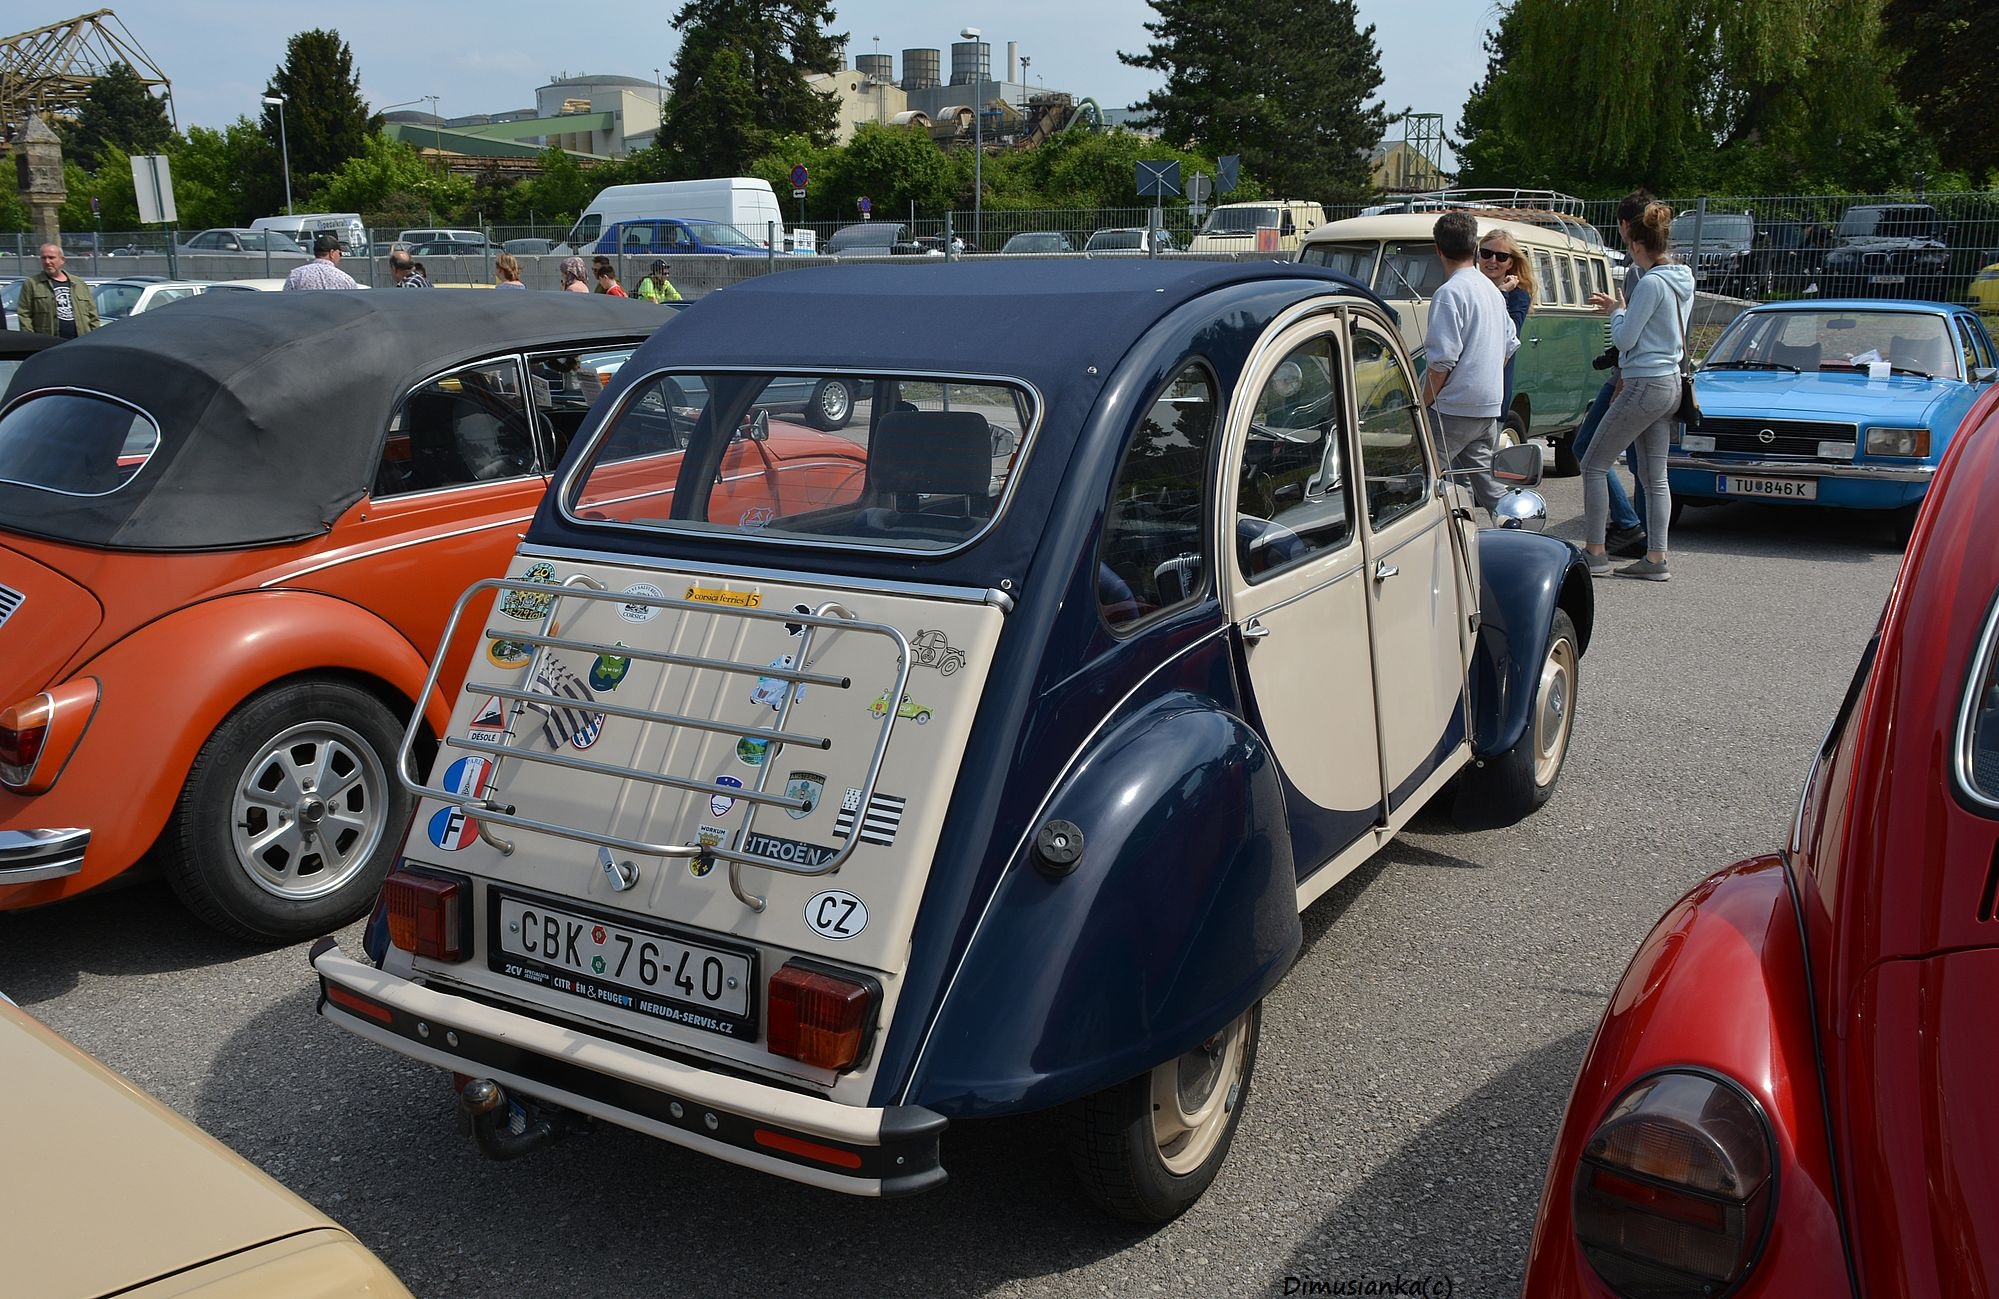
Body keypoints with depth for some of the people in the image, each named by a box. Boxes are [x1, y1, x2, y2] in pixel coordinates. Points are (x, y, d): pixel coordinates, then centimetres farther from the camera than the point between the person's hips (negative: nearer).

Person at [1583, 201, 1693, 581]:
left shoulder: (1651, 283, -17)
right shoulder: (1684, 280, 12)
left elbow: (1625, 338, -14)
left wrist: (1616, 312, 5)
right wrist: (1618, 307, 20)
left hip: (1645, 385, -10)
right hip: (1670, 383, 10)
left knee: (1593, 465, -2)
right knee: (1654, 476, 10)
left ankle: (1594, 553, -2)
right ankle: (1656, 559, 11)